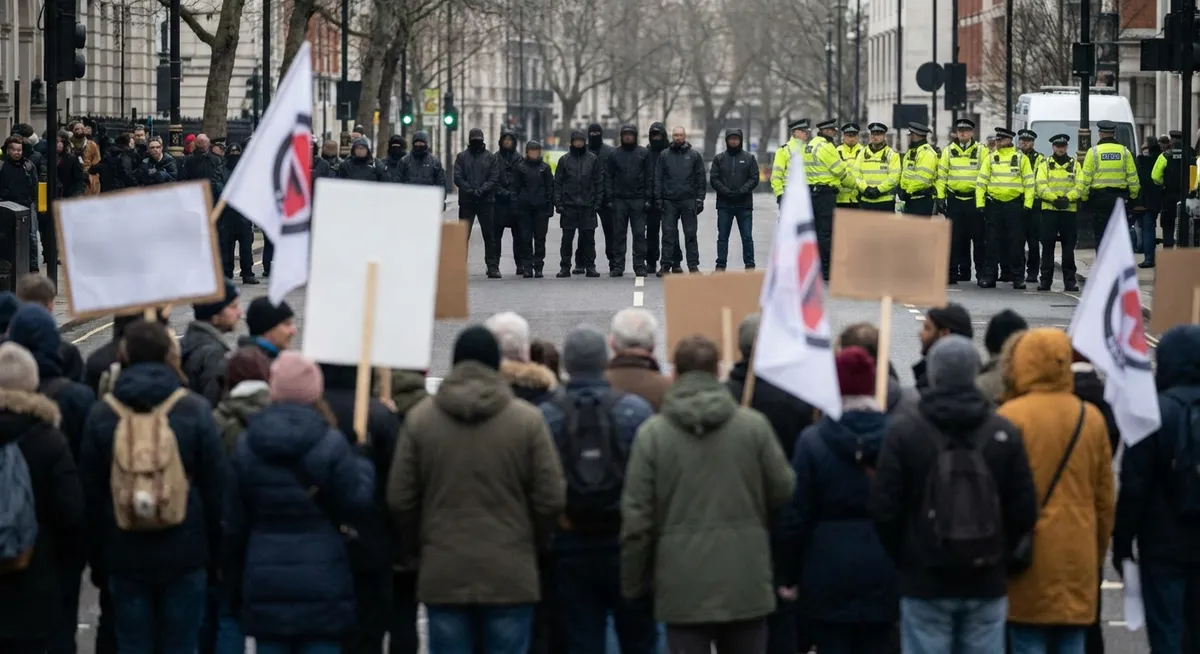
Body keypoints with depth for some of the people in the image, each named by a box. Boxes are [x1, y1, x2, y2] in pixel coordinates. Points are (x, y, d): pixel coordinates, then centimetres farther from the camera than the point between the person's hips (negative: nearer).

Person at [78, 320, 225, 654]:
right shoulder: (194, 410, -5)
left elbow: (91, 493, 4)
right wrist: (215, 551, 5)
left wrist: (97, 555, 12)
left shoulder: (102, 414, 0)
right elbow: (215, 488, -3)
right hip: (184, 553, -1)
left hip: (125, 555, 1)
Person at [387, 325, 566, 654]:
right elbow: (551, 499, -4)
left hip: (443, 574, 1)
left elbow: (400, 499, 2)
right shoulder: (528, 420, -4)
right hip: (510, 574, -1)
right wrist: (535, 544, 15)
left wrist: (416, 547, 19)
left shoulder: (419, 418, 1)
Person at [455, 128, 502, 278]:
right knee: (463, 235, -1)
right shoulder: (462, 157, 8)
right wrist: (471, 191, -15)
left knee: (490, 235, 1)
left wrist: (481, 191, -15)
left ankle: (493, 266, 3)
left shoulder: (490, 158, 8)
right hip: (466, 202, 0)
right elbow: (458, 178, -1)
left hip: (486, 201, 0)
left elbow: (494, 178, -1)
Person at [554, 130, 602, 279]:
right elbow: (558, 183, 5)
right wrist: (558, 203, -4)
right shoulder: (564, 160, 7)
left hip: (588, 205, 0)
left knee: (588, 237, 1)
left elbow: (599, 182, 7)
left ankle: (589, 266, 7)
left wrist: (597, 201, -2)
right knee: (567, 238, 0)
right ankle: (565, 267, 4)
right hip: (569, 205, 0)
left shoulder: (593, 159, 8)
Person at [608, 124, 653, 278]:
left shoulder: (644, 153, 6)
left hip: (638, 200, -1)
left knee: (639, 234, -2)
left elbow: (649, 177, 5)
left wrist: (648, 198, -3)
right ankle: (617, 266, 4)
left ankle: (640, 266, 2)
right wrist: (609, 199, -1)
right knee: (618, 234, 1)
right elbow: (608, 177, 7)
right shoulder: (614, 154, 8)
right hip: (619, 200, 1)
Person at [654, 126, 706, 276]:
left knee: (690, 234, 1)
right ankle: (665, 265, 3)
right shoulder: (664, 156, 8)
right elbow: (658, 178, 7)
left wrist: (700, 199, -2)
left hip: (688, 201, 0)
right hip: (669, 201, 0)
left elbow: (700, 178, 6)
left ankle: (693, 265, 4)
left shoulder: (694, 155, 7)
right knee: (668, 233, 0)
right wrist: (658, 198, -2)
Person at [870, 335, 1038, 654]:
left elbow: (884, 508, -7)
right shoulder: (1004, 433, -2)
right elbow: (1024, 511, 0)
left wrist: (902, 558, 8)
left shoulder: (903, 430, -8)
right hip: (987, 584, 2)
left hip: (924, 583, -2)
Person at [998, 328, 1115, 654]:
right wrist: (1098, 553, 22)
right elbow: (1105, 498, 12)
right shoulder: (1091, 418, 7)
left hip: (1030, 556, -4)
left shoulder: (1010, 418, -10)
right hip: (1078, 556, 5)